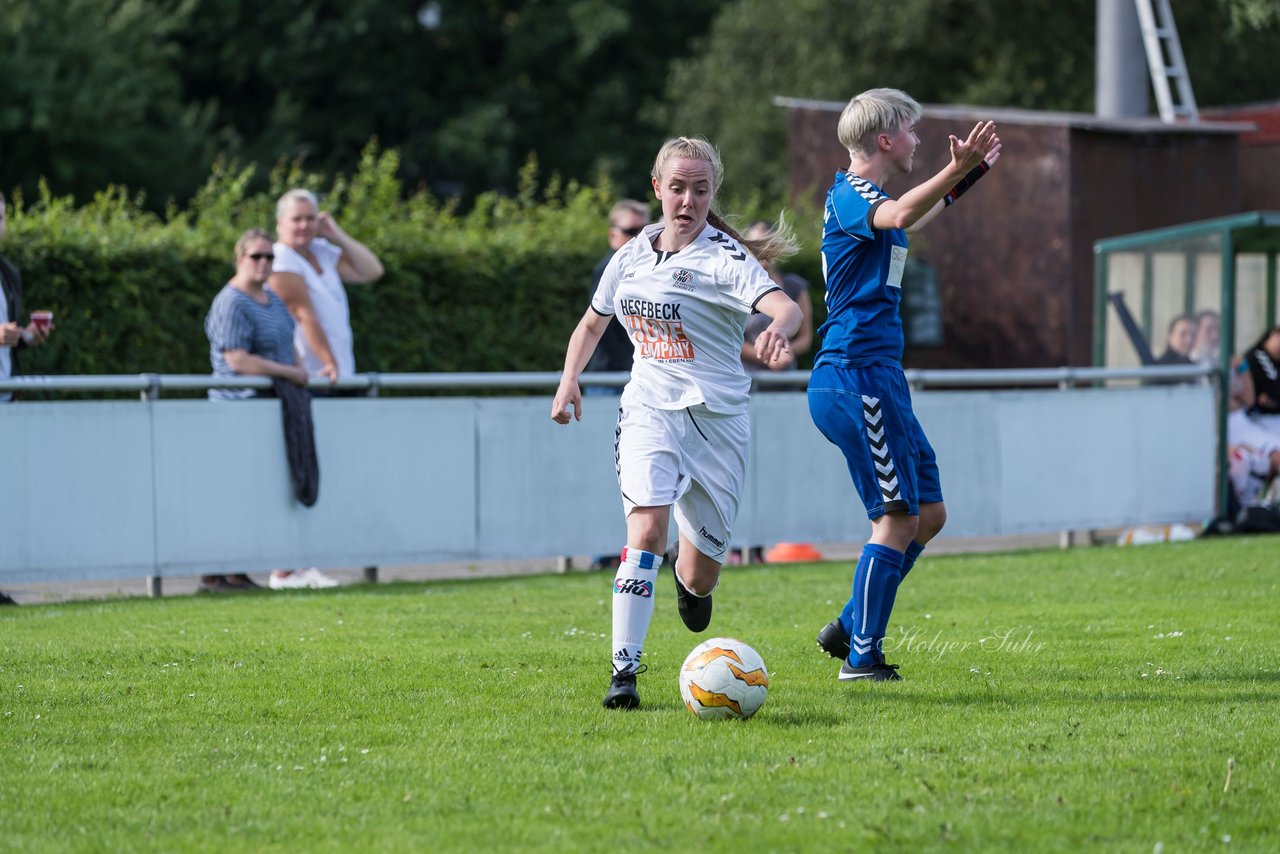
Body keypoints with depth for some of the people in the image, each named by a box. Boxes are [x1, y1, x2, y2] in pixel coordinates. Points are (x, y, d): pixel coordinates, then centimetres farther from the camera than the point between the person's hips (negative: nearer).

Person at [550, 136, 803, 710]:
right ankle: (624, 669, -26)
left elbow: (784, 308, -28)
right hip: (649, 409, 2)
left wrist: (779, 330, -52)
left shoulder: (726, 258, -10)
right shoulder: (631, 257, 6)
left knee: (700, 572, 5)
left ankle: (691, 583, 45)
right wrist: (569, 380, 9)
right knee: (647, 527, -25)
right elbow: (593, 323, 25)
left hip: (717, 417, -2)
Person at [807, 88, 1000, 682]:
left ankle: (850, 628, 17)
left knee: (928, 514, 12)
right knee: (898, 516, -9)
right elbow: (896, 217, -36)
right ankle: (861, 656, -5)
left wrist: (965, 179, 48)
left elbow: (908, 224, 43)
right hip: (857, 373, -10)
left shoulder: (862, 196, 19)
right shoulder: (848, 194, -11)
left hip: (875, 377, 10)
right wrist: (955, 172, -48)